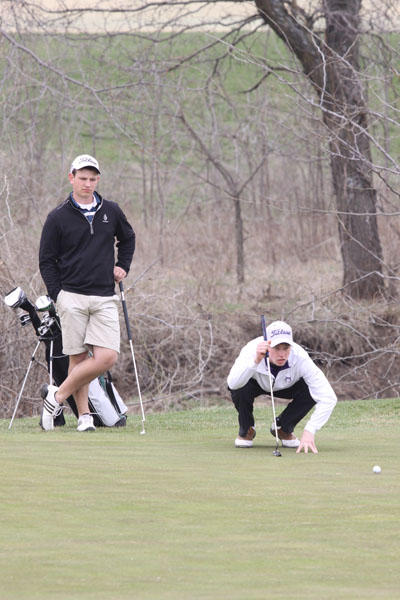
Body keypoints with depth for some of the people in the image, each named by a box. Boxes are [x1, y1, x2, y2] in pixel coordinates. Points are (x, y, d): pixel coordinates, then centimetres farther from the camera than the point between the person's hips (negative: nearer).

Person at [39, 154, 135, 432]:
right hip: (72, 297, -2)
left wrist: (122, 267, 13)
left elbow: (127, 238, 29)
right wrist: (59, 295, -5)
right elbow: (46, 260, 5)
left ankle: (57, 395, 0)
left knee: (107, 357, -12)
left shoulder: (111, 211, 10)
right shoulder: (58, 217, 1)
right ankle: (84, 414, 7)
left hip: (105, 299, 3)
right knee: (78, 357, -4)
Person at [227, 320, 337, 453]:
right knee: (240, 388, -36)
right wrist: (256, 361, -68)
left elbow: (328, 398, -35)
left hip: (284, 387, 1)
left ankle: (284, 428, 2)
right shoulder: (252, 351, -38)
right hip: (256, 385, -1)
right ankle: (246, 430, -3)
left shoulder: (300, 358, -36)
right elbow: (233, 383, -55)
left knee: (310, 391, -28)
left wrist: (309, 431, -42)